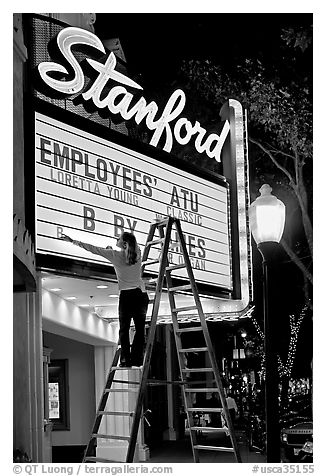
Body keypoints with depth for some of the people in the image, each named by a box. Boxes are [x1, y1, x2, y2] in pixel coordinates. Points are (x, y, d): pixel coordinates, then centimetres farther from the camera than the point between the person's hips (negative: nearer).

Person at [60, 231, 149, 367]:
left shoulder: (115, 255, -1)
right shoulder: (137, 253, 8)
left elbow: (92, 249, 3)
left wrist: (72, 241, 10)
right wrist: (112, 250, 37)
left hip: (126, 295, -3)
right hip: (142, 295, 3)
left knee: (124, 328, 3)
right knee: (140, 328, 6)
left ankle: (126, 359, -5)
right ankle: (136, 359, 0)